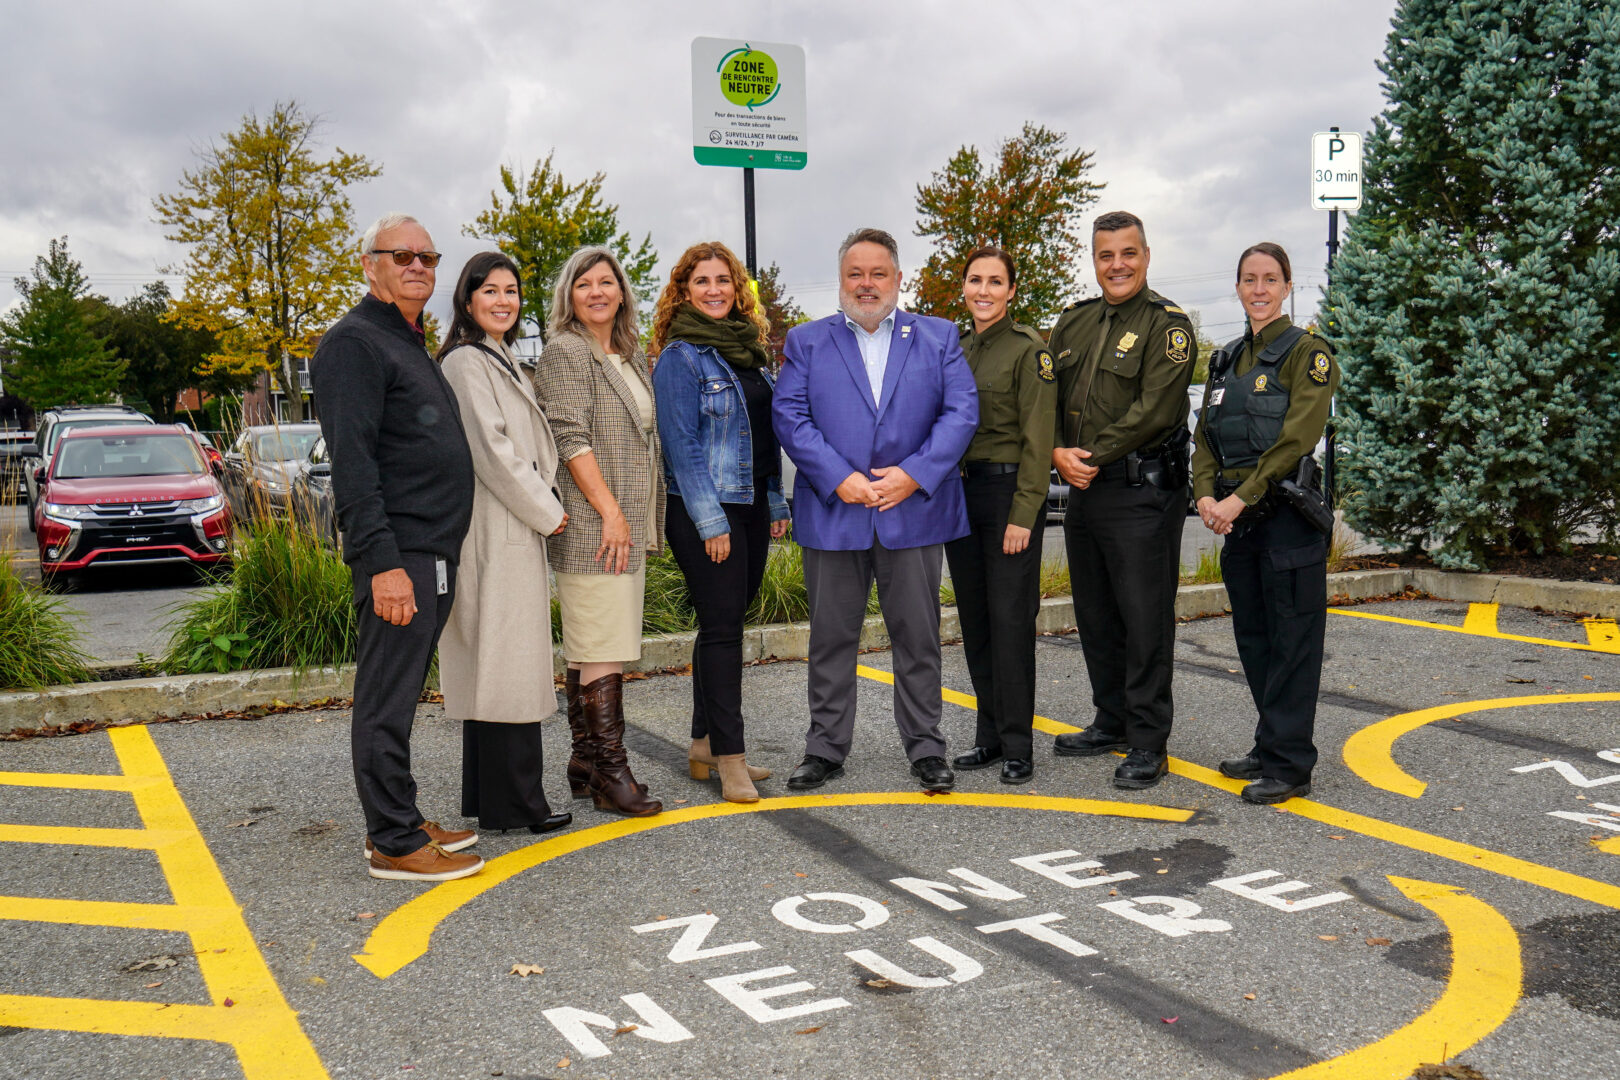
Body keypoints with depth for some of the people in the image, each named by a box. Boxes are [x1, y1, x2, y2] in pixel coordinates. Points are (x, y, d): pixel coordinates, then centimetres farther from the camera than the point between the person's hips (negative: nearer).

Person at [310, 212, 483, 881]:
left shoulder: (412, 344, 21)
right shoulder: (355, 342, -8)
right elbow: (352, 462, -17)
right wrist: (382, 561, -23)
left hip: (434, 553, 10)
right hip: (398, 555, -10)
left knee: (401, 694, 15)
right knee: (387, 698, -3)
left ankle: (400, 821, 23)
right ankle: (393, 843, 3)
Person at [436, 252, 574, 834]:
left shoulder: (503, 361, 21)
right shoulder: (466, 361, -10)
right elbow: (491, 451, -17)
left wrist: (544, 506, 11)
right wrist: (547, 513, -10)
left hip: (516, 529, 10)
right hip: (494, 531, -10)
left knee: (490, 665, 13)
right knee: (503, 662, -7)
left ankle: (486, 795, 20)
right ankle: (514, 802, -1)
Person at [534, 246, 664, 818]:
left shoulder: (631, 356, 19)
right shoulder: (565, 352, -7)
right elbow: (571, 439, -15)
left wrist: (645, 519, 18)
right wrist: (610, 511, -18)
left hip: (627, 524, 8)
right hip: (593, 525, -8)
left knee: (588, 650, 11)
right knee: (604, 649, -8)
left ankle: (586, 761, 17)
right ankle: (610, 774, -4)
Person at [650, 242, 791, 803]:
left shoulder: (751, 349, 15)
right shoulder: (680, 357, -7)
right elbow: (682, 446, -12)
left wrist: (776, 504, 12)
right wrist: (711, 522, -17)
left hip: (750, 509, 7)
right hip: (705, 511, -7)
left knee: (725, 624, 11)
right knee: (722, 626, -8)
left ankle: (705, 746, 20)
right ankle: (729, 758, -4)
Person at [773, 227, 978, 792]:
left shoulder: (938, 337, 9)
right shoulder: (807, 341, 10)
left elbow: (962, 411, 0)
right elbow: (789, 416, -1)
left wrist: (913, 475, -13)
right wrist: (838, 478, -14)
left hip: (914, 510, 0)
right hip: (832, 511, 0)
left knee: (918, 636, 6)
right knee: (831, 636, 7)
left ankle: (925, 748, 18)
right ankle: (826, 748, 19)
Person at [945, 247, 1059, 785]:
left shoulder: (1029, 349, -7)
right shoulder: (958, 350, 14)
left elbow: (1037, 440, -12)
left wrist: (1023, 514, -17)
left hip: (1007, 491, -7)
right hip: (959, 493, 7)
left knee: (1010, 618, -5)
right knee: (974, 619, 10)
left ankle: (1017, 745, 3)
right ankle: (990, 735, 20)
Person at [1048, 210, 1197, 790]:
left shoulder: (1167, 324, -6)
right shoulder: (1074, 322, 14)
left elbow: (1153, 411, -16)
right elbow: (1049, 398, 13)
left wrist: (1092, 456, -14)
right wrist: (1059, 453, -5)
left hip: (1142, 492, -7)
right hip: (1083, 490, 7)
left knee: (1145, 620, -3)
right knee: (1096, 616, 15)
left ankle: (1147, 744, 5)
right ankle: (1112, 722, 30)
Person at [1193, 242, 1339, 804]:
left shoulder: (1307, 352, -5)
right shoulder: (1225, 360, 15)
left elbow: (1296, 438, -15)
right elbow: (1206, 437, 13)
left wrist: (1241, 498, -18)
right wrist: (1206, 494, -5)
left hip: (1289, 515, -7)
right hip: (1237, 520, 7)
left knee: (1292, 639, -1)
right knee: (1252, 635, 13)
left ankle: (1289, 765, 5)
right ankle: (1271, 747, 25)